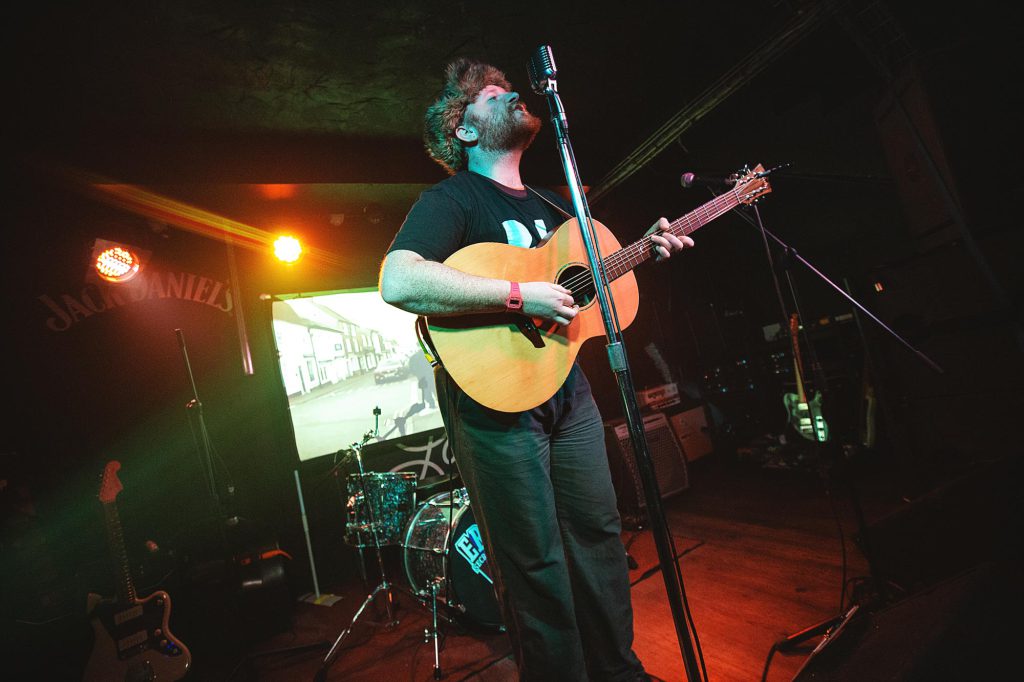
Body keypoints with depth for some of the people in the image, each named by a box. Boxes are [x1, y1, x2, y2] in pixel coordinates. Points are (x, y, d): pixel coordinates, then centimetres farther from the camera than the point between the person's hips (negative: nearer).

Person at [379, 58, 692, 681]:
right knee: (536, 566, 3)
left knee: (600, 535, 17)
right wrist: (519, 294, -26)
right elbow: (398, 283, -26)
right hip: (495, 401, -8)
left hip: (566, 389, 8)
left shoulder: (548, 203, 18)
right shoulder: (451, 198, -8)